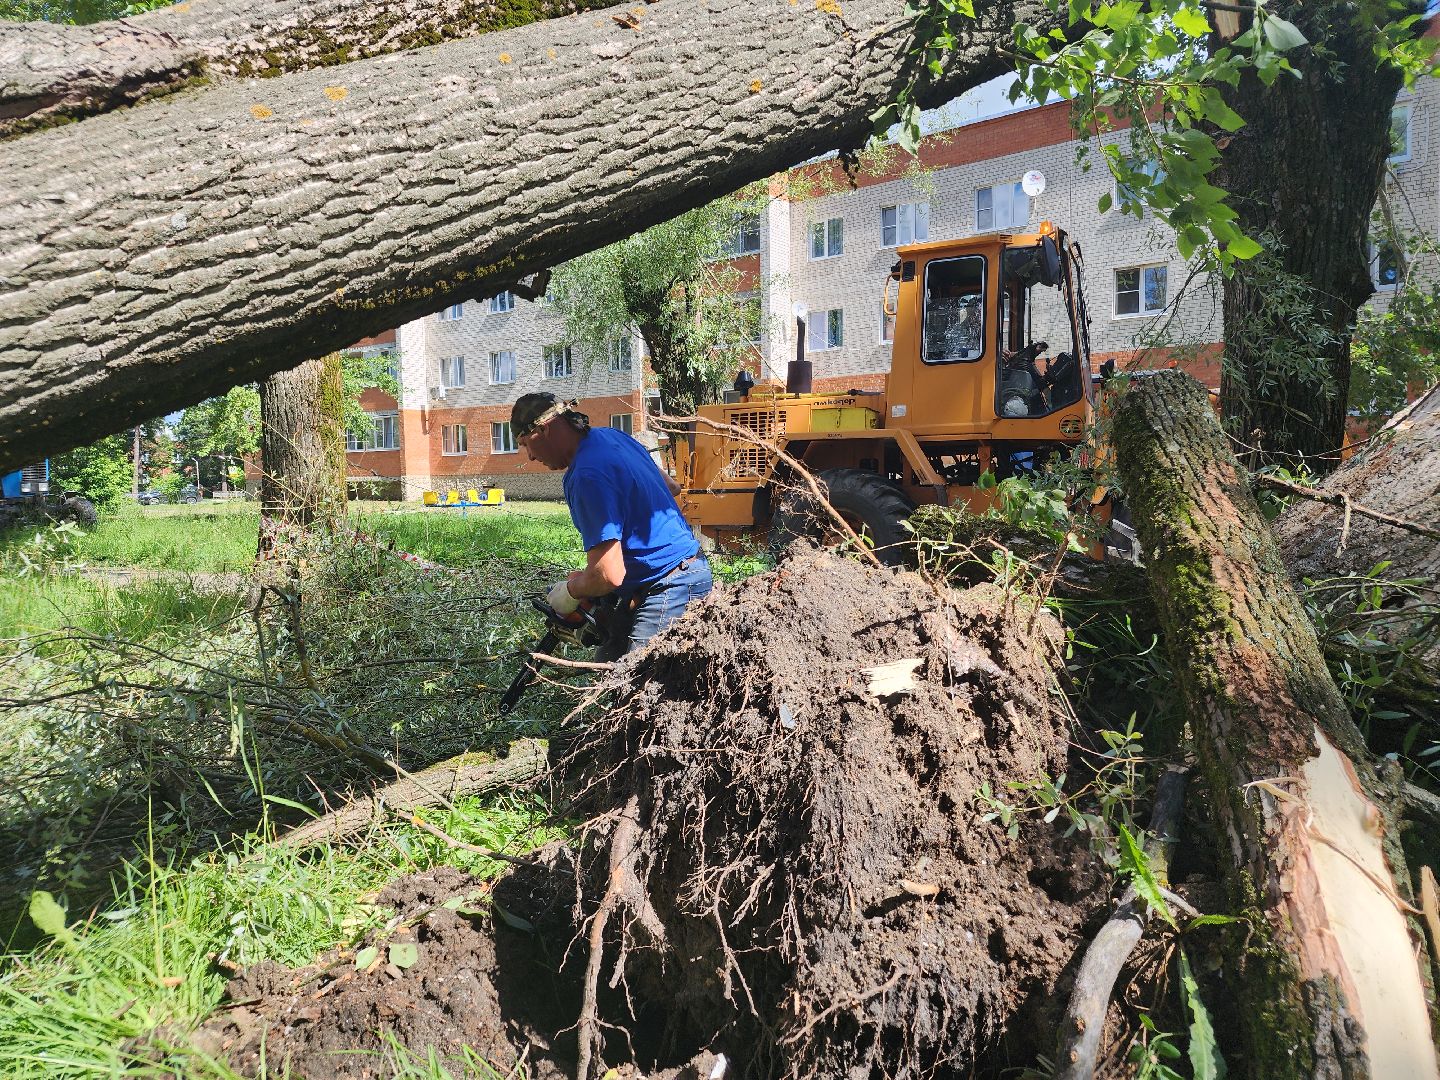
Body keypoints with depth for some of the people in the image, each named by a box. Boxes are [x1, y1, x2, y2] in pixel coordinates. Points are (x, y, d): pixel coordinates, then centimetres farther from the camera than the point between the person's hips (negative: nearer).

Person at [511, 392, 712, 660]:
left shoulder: (588, 476, -23)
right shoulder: (610, 436, 8)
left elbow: (609, 576, -27)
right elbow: (671, 487, 24)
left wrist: (569, 592, -6)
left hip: (670, 590, -11)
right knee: (610, 658, 14)